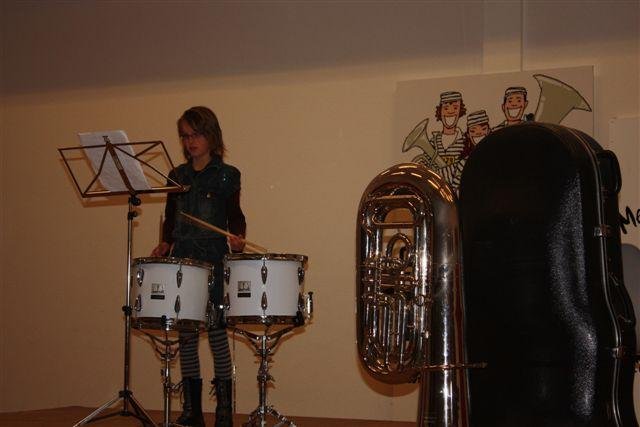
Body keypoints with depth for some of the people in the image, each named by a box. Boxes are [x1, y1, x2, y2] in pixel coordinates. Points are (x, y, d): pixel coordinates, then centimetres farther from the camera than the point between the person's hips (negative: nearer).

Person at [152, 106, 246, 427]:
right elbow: (170, 219, 17)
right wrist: (165, 244, 0)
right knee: (185, 333, 5)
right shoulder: (177, 176, 14)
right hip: (182, 261, 4)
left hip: (215, 262, -4)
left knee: (217, 331, -4)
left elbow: (234, 216, 1)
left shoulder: (226, 175, 2)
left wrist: (237, 237, -18)